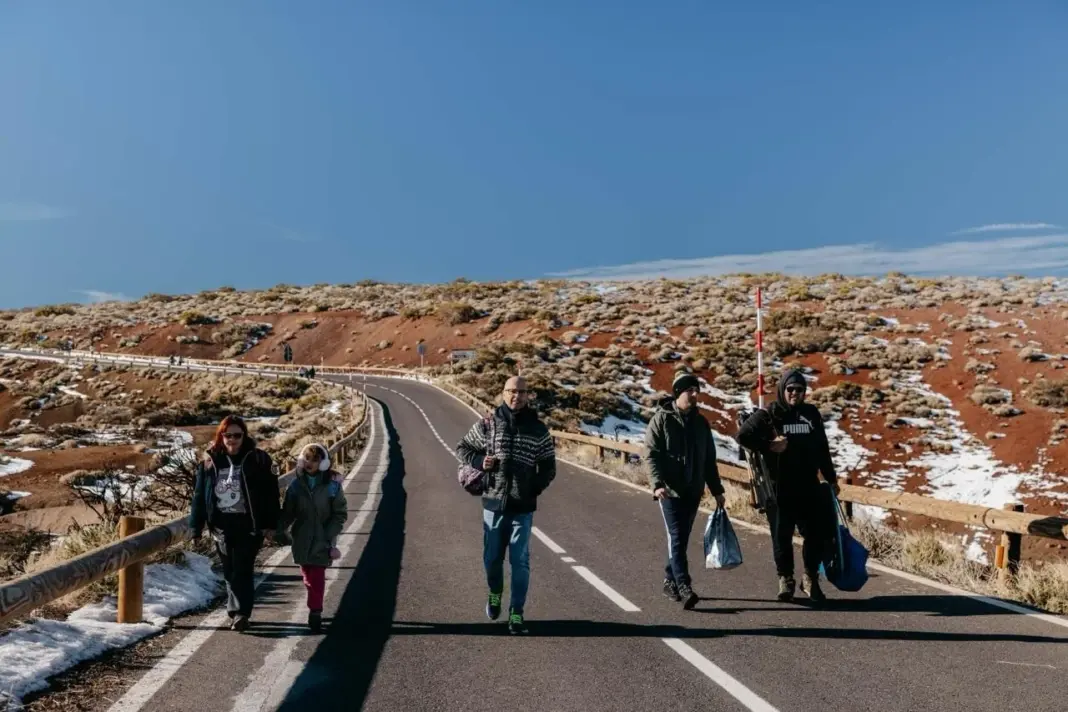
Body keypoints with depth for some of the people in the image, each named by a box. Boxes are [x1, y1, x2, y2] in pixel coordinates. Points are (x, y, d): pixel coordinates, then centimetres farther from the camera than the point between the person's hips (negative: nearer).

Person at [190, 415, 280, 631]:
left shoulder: (257, 459, -5)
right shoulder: (210, 461, 4)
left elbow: (270, 494, -5)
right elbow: (199, 494, 7)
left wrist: (270, 525, -9)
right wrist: (196, 525, 3)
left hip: (248, 525, -4)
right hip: (222, 525, 4)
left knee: (242, 571, -6)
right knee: (229, 572, 13)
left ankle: (241, 613, -2)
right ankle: (236, 611, 27)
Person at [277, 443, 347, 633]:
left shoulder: (332, 485, -7)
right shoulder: (296, 484, 1)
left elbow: (340, 514, -3)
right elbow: (287, 512, 4)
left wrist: (330, 536, -11)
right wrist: (278, 530, -9)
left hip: (322, 540, -3)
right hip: (302, 539, 3)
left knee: (317, 576, -8)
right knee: (307, 576, 12)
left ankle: (315, 613, -4)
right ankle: (315, 608, 29)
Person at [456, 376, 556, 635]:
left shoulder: (539, 430, 0)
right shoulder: (488, 423, -1)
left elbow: (548, 467, 7)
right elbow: (462, 447, 10)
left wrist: (535, 489, -8)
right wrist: (479, 461, -9)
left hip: (523, 507, -1)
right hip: (494, 503, 1)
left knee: (520, 561, 0)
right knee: (492, 557, 13)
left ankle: (516, 613, 9)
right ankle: (495, 594, 41)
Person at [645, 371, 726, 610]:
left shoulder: (700, 422, 12)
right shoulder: (661, 419, -5)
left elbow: (709, 460, 16)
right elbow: (653, 455, -11)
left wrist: (716, 489, 14)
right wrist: (657, 483, -24)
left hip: (693, 491, 6)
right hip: (670, 490, -5)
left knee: (681, 539, 11)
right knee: (676, 538, -11)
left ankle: (670, 581, 24)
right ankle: (684, 588, -15)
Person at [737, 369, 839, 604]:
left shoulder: (811, 414, 11)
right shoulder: (769, 415, -3)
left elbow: (822, 449, 18)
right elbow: (743, 435, -10)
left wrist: (831, 478, 19)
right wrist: (768, 446, -15)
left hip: (809, 487, 4)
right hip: (779, 488, -3)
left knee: (818, 532, 2)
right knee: (782, 535, 3)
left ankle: (810, 577, 21)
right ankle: (785, 578, 20)